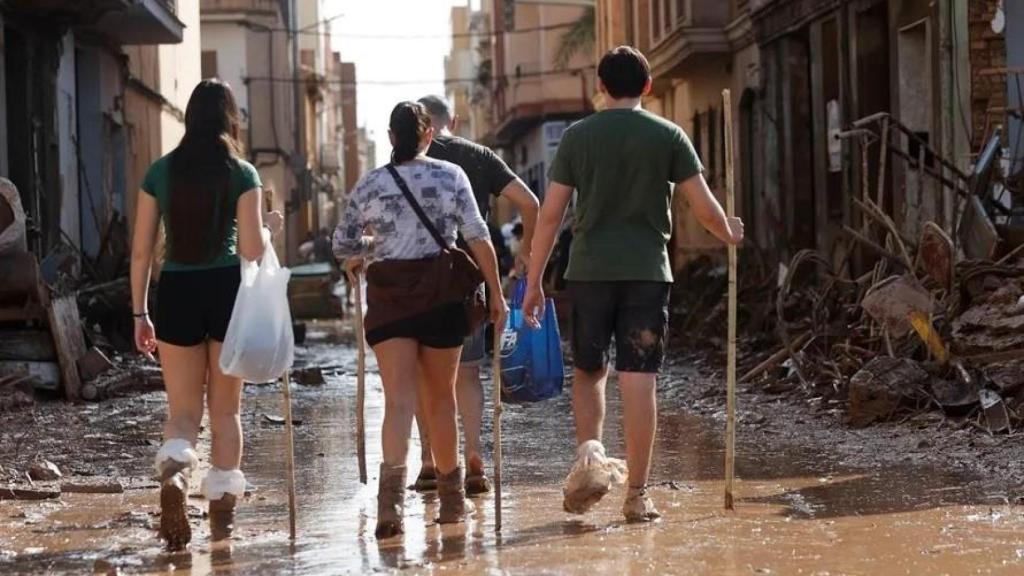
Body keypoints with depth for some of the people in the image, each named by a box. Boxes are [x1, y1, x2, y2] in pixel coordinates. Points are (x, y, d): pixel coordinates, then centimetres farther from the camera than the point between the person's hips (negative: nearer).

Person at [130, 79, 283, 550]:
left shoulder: (160, 171, 4)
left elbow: (141, 251, 4)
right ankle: (222, 506, 17)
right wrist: (268, 226, 14)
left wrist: (139, 313, 11)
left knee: (182, 411, 8)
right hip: (227, 291, -1)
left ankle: (173, 471, -22)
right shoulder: (242, 174, -2)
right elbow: (251, 251, -7)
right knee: (225, 409, 14)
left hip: (176, 293, 1)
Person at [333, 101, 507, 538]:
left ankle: (392, 487, -27)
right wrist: (495, 291, 0)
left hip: (387, 294, 0)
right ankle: (451, 495, 24)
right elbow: (477, 237, -5)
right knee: (440, 396, 12)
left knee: (398, 398, -5)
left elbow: (342, 246, 7)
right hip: (440, 291, 0)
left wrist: (360, 256, 29)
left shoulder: (369, 185, 4)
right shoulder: (451, 176, 1)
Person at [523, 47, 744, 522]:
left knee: (588, 371, 18)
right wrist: (729, 233, 23)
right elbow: (704, 208, 1)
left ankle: (589, 448, -6)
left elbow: (550, 214, 2)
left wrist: (533, 282, 7)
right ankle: (637, 495, 2)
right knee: (639, 380, 0)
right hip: (647, 271, -1)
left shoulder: (578, 136, 4)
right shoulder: (668, 136, 3)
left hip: (589, 271, 1)